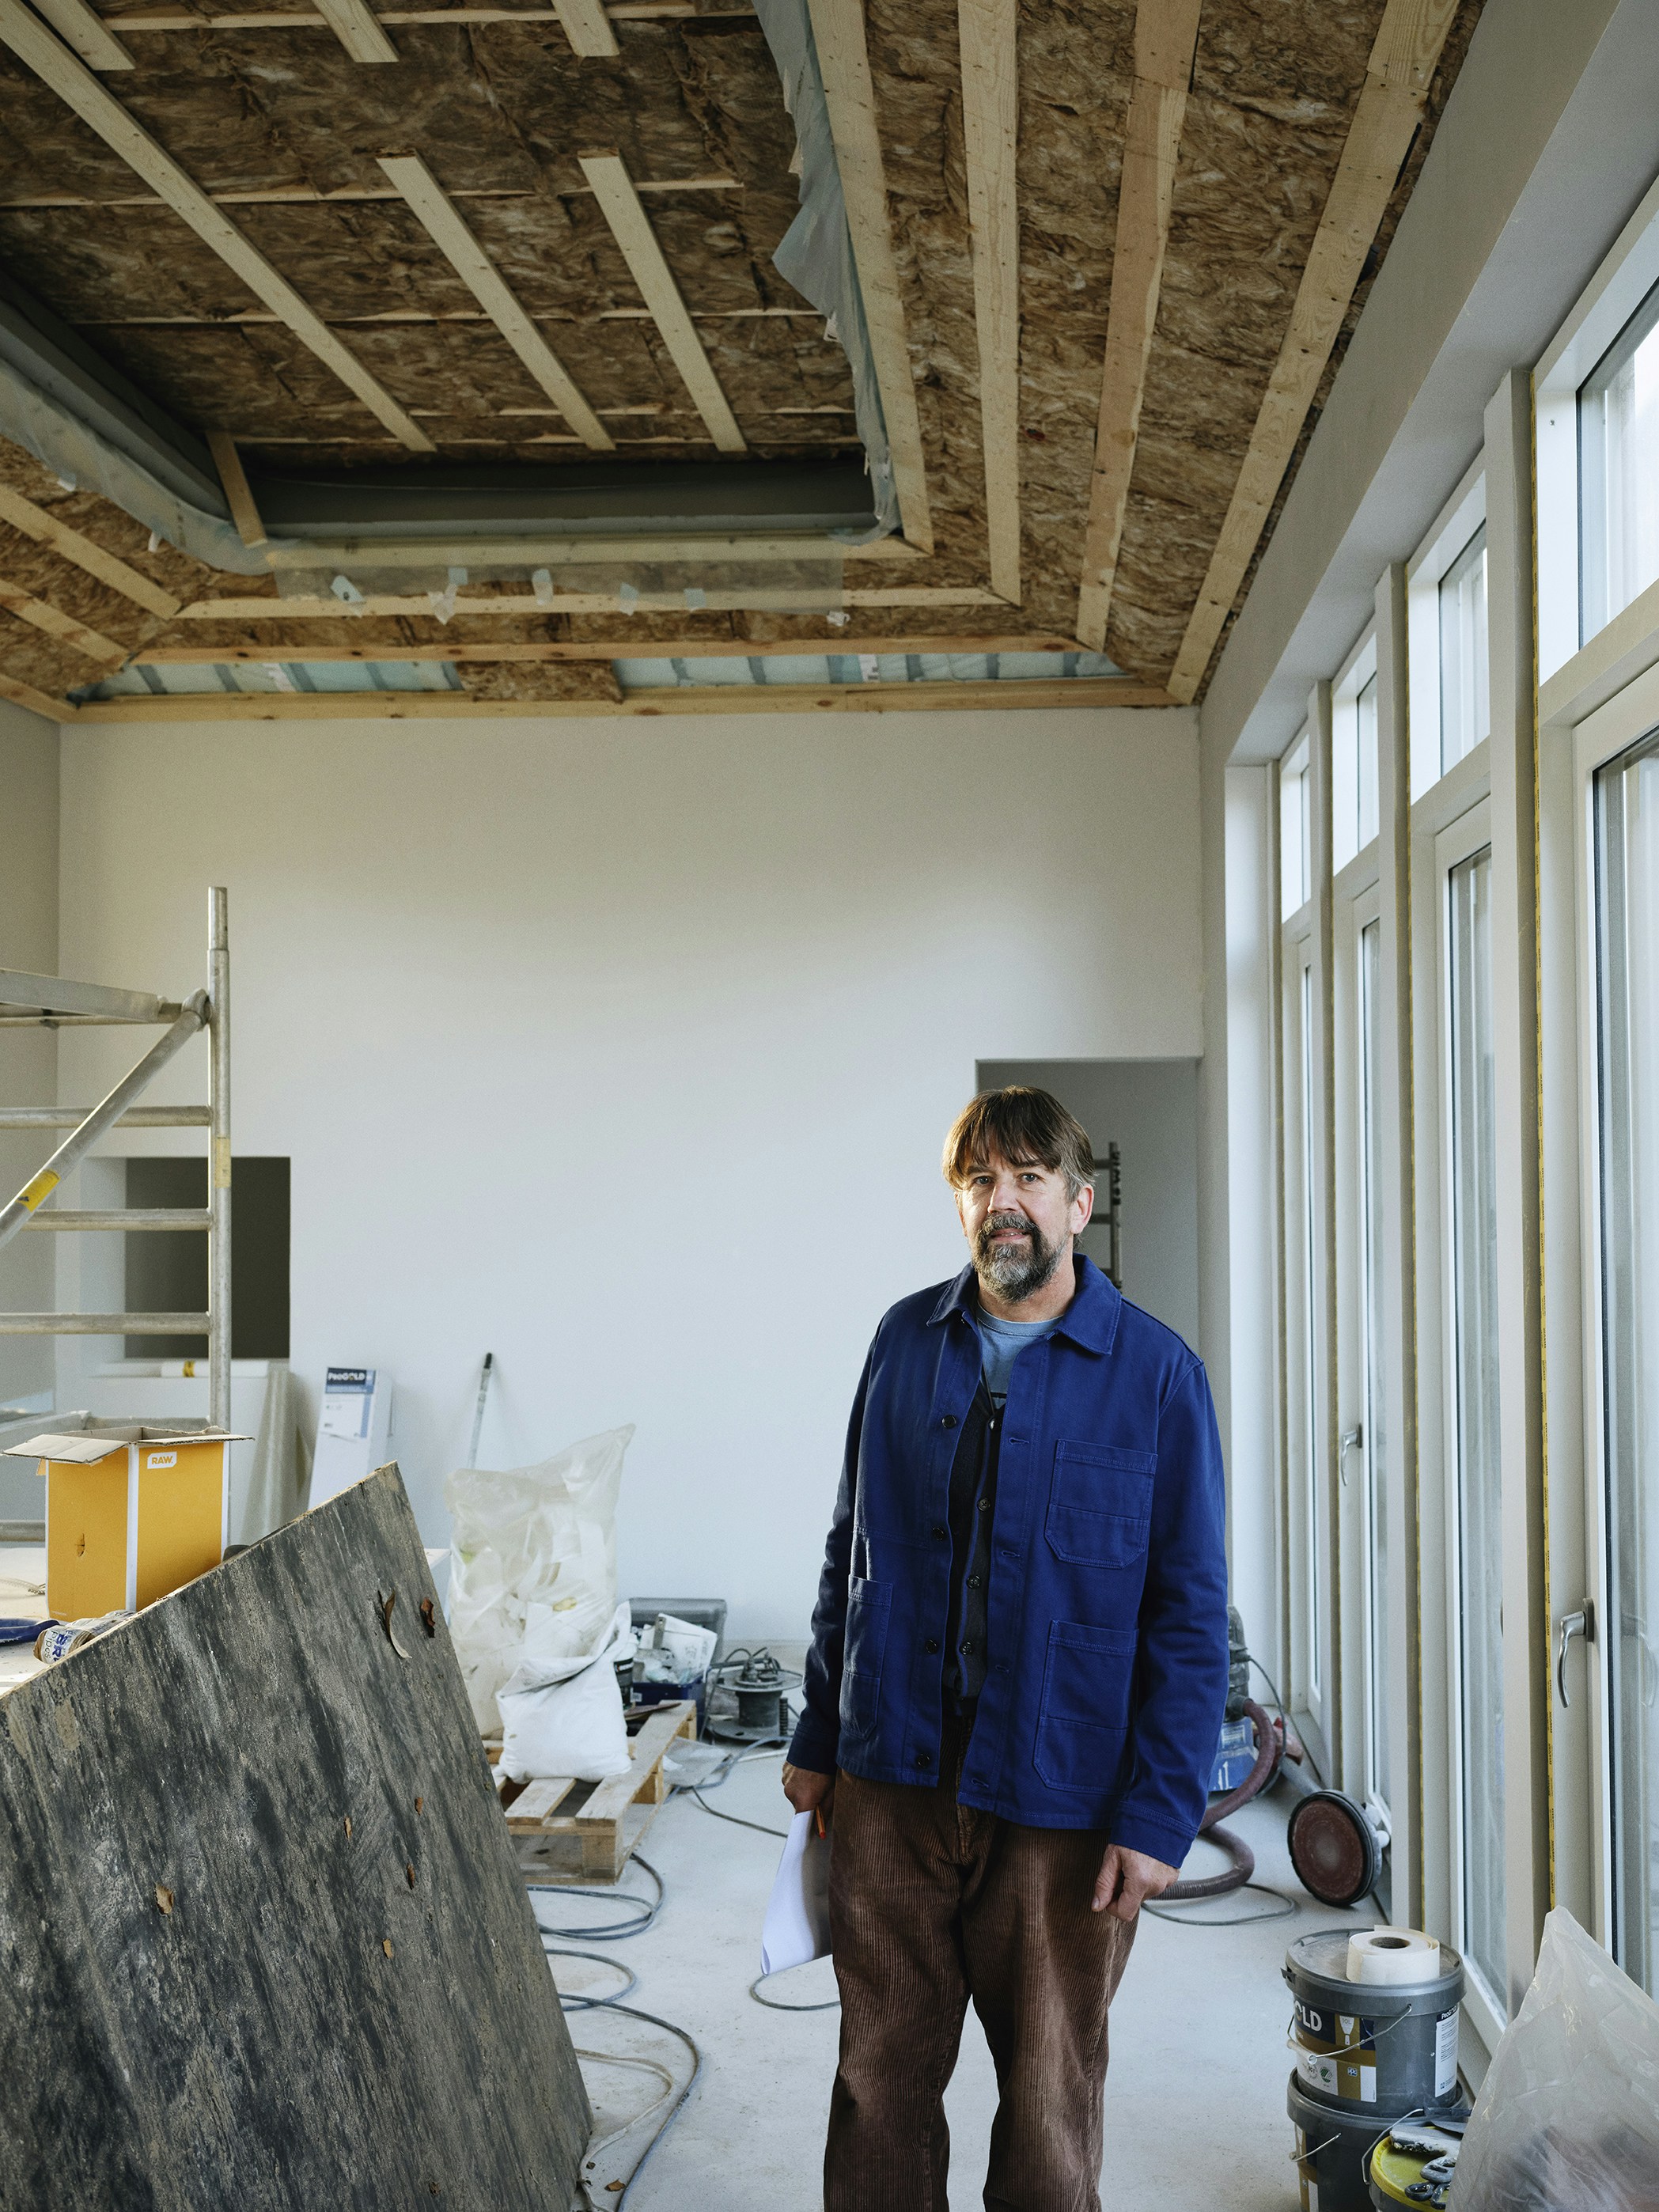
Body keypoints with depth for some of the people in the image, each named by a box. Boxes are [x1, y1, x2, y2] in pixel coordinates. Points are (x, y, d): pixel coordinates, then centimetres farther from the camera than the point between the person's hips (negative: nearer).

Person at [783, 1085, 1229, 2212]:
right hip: (892, 1782, 3)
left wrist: (1159, 1816, -11)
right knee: (881, 2074, 13)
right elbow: (851, 1553, 11)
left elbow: (1191, 1614, -6)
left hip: (1062, 1805, -3)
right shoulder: (906, 1340, 4)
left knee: (1051, 2097, 11)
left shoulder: (1154, 1371, -6)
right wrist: (818, 1739, 11)